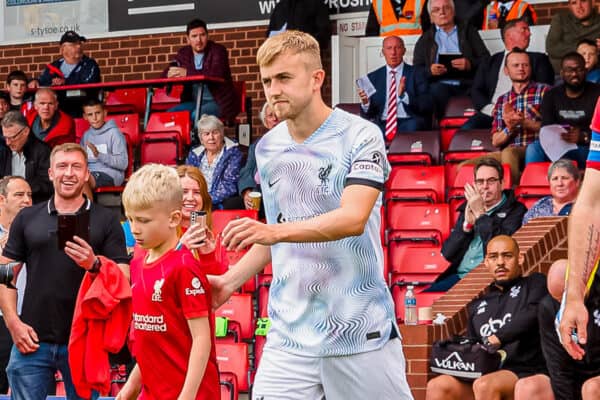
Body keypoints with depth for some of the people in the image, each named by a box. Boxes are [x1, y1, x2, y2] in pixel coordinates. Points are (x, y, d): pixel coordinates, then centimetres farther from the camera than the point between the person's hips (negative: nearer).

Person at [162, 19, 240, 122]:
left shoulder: (218, 50, -6)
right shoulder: (183, 53, 10)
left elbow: (216, 74, -24)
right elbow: (165, 74, 11)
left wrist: (187, 73, -29)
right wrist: (170, 74, -16)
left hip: (220, 102, -6)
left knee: (196, 115, -34)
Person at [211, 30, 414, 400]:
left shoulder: (361, 136, -8)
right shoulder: (267, 148, 10)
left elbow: (353, 219, -22)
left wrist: (275, 232, -34)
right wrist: (230, 281, 10)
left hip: (362, 332, -4)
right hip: (289, 337, 4)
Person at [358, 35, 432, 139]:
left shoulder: (416, 73, 8)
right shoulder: (373, 77, 15)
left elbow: (426, 106, -4)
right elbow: (367, 114, 13)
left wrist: (404, 95, -20)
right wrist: (365, 103, -10)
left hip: (409, 123, -2)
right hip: (382, 125, 2)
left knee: (413, 125, -36)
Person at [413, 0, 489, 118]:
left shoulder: (469, 32, 20)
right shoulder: (425, 39, 20)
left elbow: (486, 59, 10)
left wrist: (470, 64, -11)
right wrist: (430, 70, -10)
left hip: (467, 84, 0)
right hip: (441, 85, 0)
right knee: (436, 90, -35)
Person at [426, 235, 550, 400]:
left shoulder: (535, 283, 11)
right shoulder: (476, 305, 25)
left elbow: (532, 315, -10)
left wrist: (497, 339, -22)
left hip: (526, 373, -5)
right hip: (487, 374, 5)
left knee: (485, 385, -36)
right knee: (437, 386, -21)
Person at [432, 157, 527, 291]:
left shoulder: (515, 210, 5)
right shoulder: (468, 208, 20)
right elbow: (447, 254, 13)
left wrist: (480, 214, -7)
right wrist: (467, 224, -1)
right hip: (458, 276, 6)